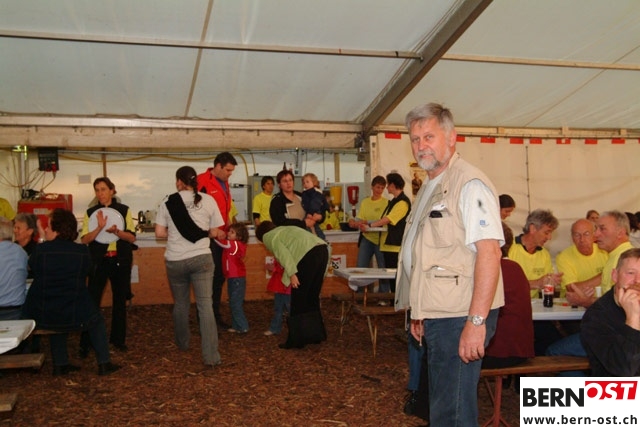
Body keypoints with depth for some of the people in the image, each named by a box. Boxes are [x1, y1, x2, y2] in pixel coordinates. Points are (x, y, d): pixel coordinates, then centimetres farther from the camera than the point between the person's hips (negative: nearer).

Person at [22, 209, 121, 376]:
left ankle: (60, 365, 34)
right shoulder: (83, 251, -9)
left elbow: (32, 267, 7)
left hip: (41, 317, 1)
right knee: (96, 320, 28)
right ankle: (104, 363, 22)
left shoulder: (40, 249, -11)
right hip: (74, 316, -1)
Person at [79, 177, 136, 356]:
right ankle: (85, 343, 1)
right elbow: (85, 239, -7)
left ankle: (118, 339, 23)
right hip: (98, 261, -1)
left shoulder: (124, 210, 3)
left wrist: (116, 231, -22)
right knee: (92, 300, -6)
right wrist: (100, 227, -23)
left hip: (121, 260, 1)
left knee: (120, 300, 9)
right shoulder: (90, 212, 4)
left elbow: (132, 237, -4)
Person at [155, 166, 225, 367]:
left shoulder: (168, 202, 0)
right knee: (205, 306, -3)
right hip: (201, 258, -1)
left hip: (175, 261, 1)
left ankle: (182, 343, 38)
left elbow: (159, 232, -1)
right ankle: (211, 356, -8)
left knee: (180, 305, 19)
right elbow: (214, 232, 3)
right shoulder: (208, 200, 0)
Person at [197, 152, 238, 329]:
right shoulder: (202, 182, -14)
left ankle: (216, 316, 26)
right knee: (208, 278, -3)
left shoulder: (224, 183, 15)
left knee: (219, 277, 15)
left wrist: (228, 224, 16)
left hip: (221, 237, 9)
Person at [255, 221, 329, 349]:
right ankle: (316, 335, 27)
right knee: (312, 297, 19)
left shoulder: (269, 237, 12)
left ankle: (296, 340, 9)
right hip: (322, 249, 8)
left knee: (298, 300, 3)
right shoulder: (285, 230, 35)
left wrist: (292, 274, -15)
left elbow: (283, 253, -6)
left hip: (309, 254, -8)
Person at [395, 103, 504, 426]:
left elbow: (489, 251, -22)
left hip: (459, 318, -9)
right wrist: (419, 312, 20)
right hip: (436, 315, 10)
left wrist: (476, 321, -26)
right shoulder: (429, 187, 17)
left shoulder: (469, 184, -14)